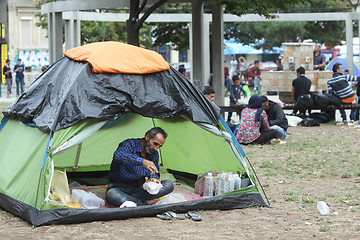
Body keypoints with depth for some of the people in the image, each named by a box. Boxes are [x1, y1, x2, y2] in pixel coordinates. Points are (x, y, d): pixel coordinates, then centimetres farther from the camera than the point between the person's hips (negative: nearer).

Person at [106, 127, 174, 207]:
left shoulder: (154, 155, 5)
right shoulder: (130, 144, -17)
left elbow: (155, 174, 13)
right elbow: (118, 155, -40)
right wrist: (142, 161, -50)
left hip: (140, 187, 6)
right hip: (121, 186, -6)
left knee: (169, 184, -14)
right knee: (111, 194, -40)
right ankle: (145, 202, -33)